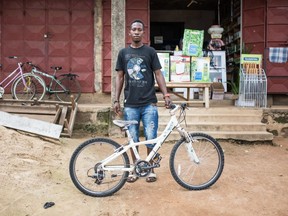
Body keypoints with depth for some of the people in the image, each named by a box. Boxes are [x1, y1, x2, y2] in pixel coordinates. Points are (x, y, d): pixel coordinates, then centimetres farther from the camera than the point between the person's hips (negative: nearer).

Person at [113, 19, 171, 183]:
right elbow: (120, 77, 10)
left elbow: (158, 74, 3)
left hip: (149, 103, -1)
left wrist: (166, 95, -9)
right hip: (130, 104, 2)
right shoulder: (123, 53, 9)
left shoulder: (150, 51, 4)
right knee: (133, 139, 8)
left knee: (151, 138, 1)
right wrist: (117, 100, 6)